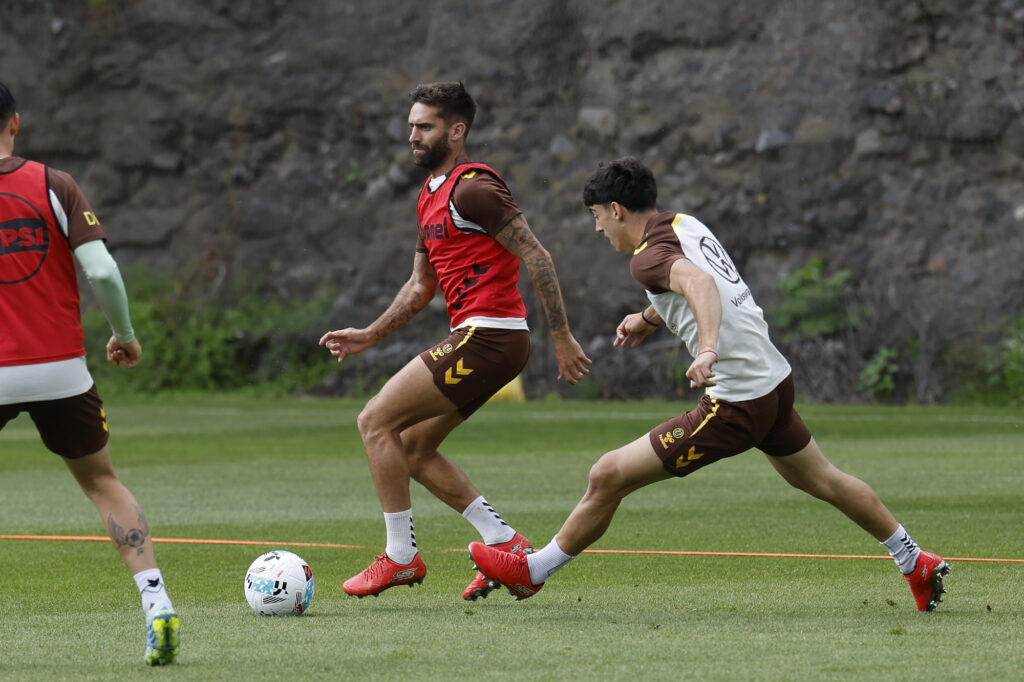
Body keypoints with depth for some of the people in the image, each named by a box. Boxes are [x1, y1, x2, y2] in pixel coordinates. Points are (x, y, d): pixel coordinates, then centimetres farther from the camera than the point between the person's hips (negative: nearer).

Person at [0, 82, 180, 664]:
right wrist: (125, 335, 6)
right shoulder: (53, 185, -3)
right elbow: (101, 270, -10)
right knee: (102, 482, 17)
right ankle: (157, 604, 2)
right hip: (60, 370, 1)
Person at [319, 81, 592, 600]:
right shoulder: (431, 196, 19)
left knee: (375, 422, -8)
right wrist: (369, 336, 20)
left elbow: (535, 256, -16)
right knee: (413, 449, 14)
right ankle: (507, 545, 13)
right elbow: (422, 285, 27)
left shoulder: (472, 188, -13)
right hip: (471, 339, 10)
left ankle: (400, 556, -3)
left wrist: (561, 337, -17)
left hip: (486, 338, -10)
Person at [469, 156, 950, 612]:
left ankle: (532, 571, 5)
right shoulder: (686, 224, 12)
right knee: (820, 480, 29)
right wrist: (648, 317, 45)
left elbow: (699, 282, -37)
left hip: (735, 406, -9)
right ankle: (915, 563, 39)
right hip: (776, 380, 9)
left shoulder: (649, 256, -15)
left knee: (608, 477, -5)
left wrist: (709, 349, -51)